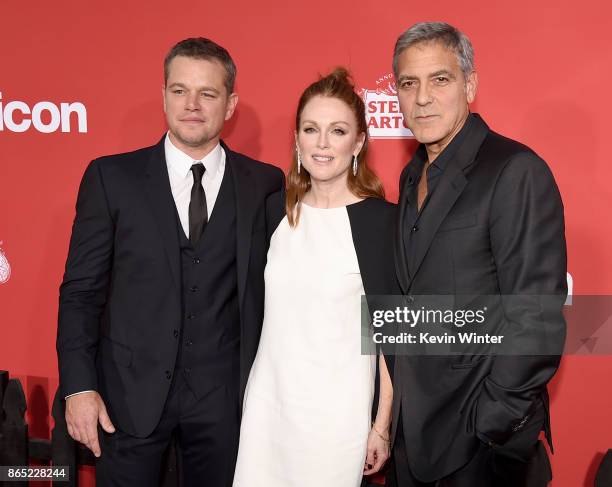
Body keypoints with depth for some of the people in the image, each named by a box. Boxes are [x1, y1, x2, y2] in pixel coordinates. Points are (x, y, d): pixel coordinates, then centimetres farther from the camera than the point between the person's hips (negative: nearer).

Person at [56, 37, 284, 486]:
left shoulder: (265, 184, -1)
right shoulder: (111, 177, -2)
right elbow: (81, 289, -1)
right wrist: (78, 385, -7)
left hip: (224, 395, 1)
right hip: (130, 391, 0)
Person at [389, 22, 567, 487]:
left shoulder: (516, 171, -16)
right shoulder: (413, 176, 8)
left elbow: (537, 318, -19)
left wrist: (494, 421, -18)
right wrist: (399, 407, 7)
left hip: (486, 435, -7)